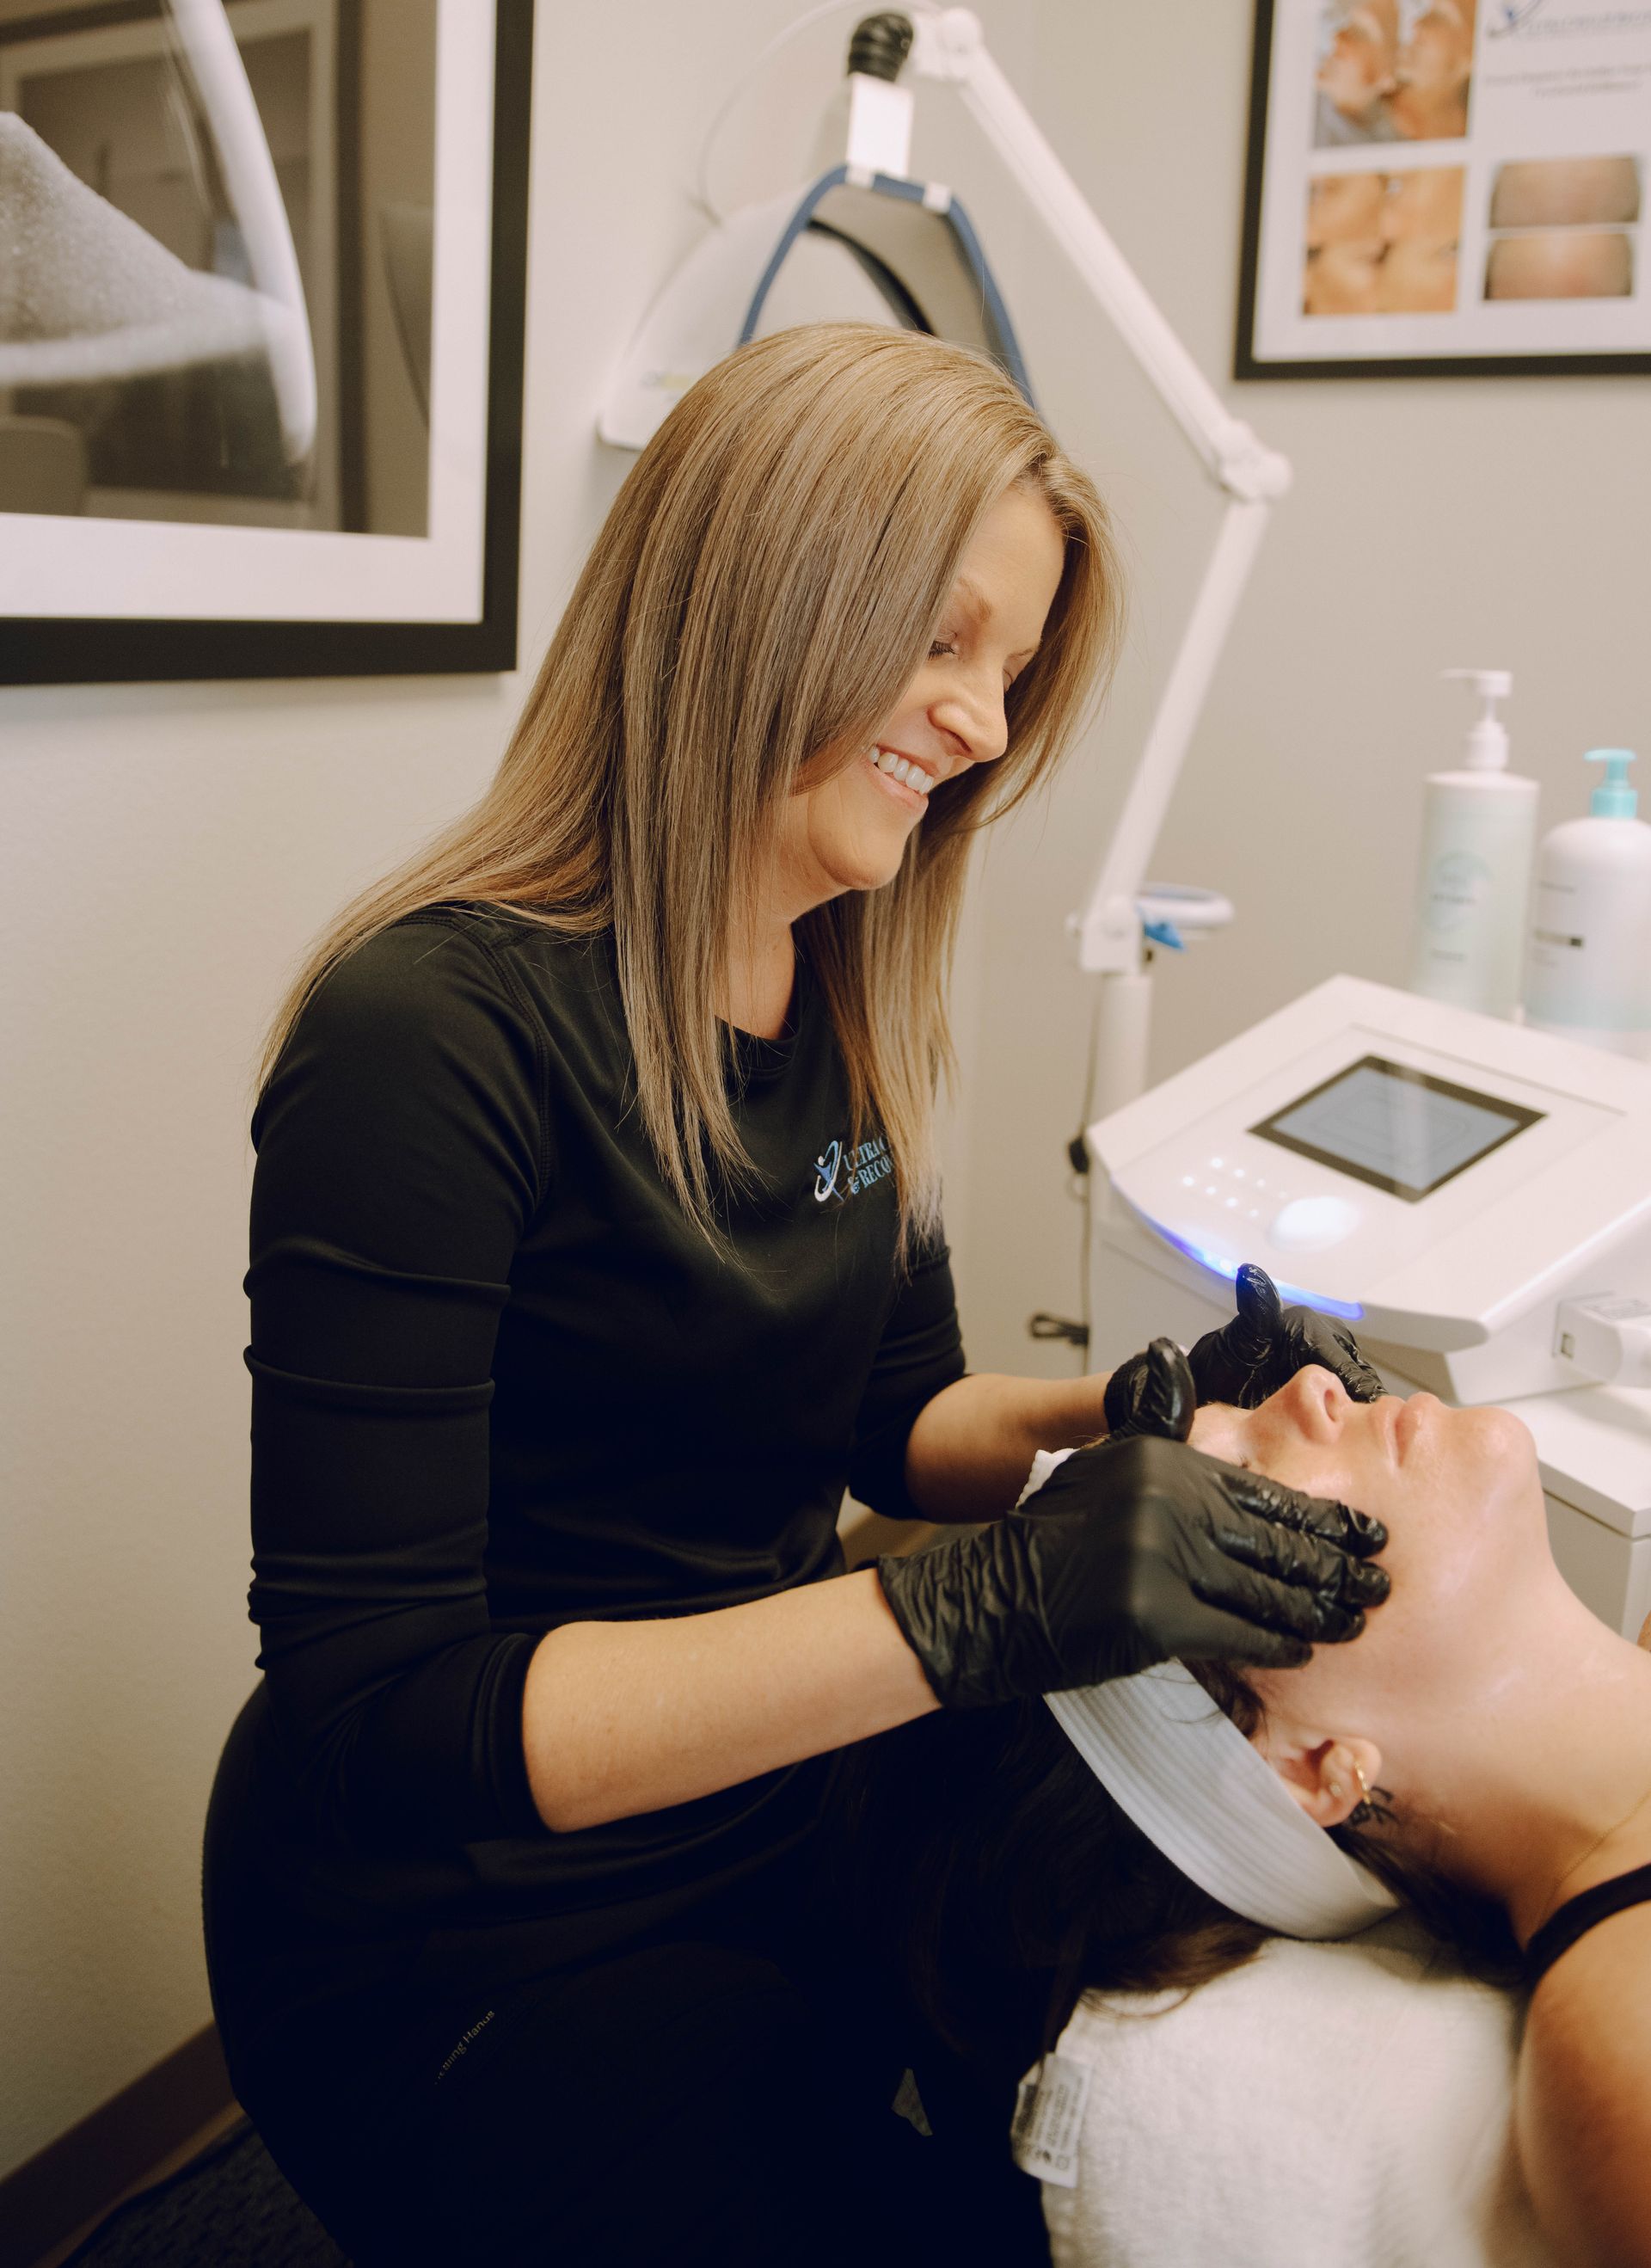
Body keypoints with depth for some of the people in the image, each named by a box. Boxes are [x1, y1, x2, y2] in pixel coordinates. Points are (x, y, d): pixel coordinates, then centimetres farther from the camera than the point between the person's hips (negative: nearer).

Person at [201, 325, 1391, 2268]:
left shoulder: (843, 1002, 2)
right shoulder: (432, 1031, -23)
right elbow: (370, 1712, -26)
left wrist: (1135, 1414, -11)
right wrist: (982, 1607, -33)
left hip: (782, 1816, 6)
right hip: (472, 1951, -6)